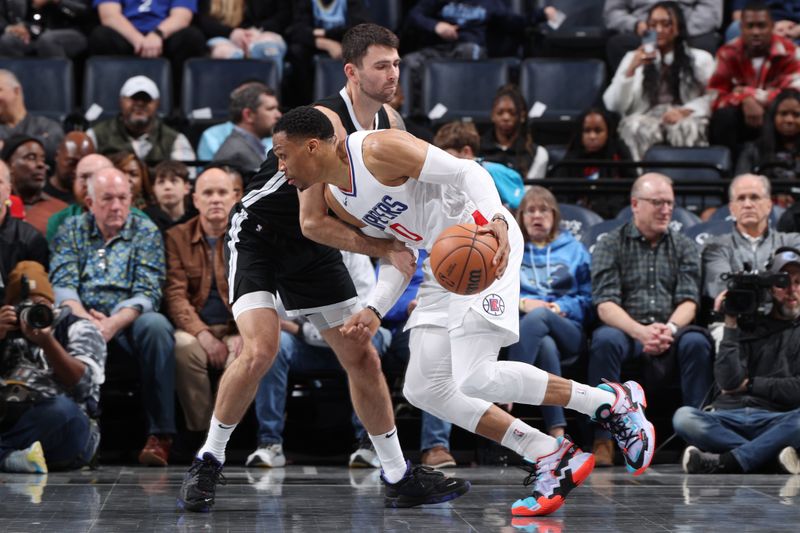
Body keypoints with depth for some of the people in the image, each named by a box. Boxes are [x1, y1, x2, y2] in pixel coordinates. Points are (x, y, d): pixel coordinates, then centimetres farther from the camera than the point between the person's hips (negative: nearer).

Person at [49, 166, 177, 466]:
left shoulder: (145, 232, 7)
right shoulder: (72, 231, 13)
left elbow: (147, 293, -4)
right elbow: (62, 285, 1)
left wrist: (113, 324, -22)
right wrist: (84, 318, -21)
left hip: (128, 320, -1)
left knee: (155, 325, -34)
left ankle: (159, 434, -32)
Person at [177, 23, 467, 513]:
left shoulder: (390, 123, -3)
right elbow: (313, 222, -29)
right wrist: (384, 248, -29)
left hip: (314, 251, 8)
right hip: (260, 235, -8)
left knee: (363, 357, 6)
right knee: (261, 350, -25)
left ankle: (399, 479, 14)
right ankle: (208, 463, -6)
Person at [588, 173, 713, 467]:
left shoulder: (683, 246, 16)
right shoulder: (610, 245, 8)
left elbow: (689, 301, 3)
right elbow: (605, 305, -5)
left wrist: (669, 329, -20)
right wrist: (641, 332, -24)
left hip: (671, 330, 2)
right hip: (626, 329, -2)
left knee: (697, 342, -31)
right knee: (605, 340, -35)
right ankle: (603, 438, -33)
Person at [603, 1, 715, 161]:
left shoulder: (700, 58, 20)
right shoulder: (634, 58, 22)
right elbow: (613, 105, 9)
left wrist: (686, 111, -12)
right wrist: (630, 70, -4)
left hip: (685, 119, 0)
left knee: (687, 128, -38)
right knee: (637, 127, -37)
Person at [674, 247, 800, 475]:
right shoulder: (750, 327, 16)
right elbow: (728, 382, 0)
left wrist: (750, 384, 1)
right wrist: (730, 325, -2)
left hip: (775, 420, -2)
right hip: (730, 418, 2)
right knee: (683, 417, -28)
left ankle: (725, 462, -34)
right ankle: (773, 455, -32)